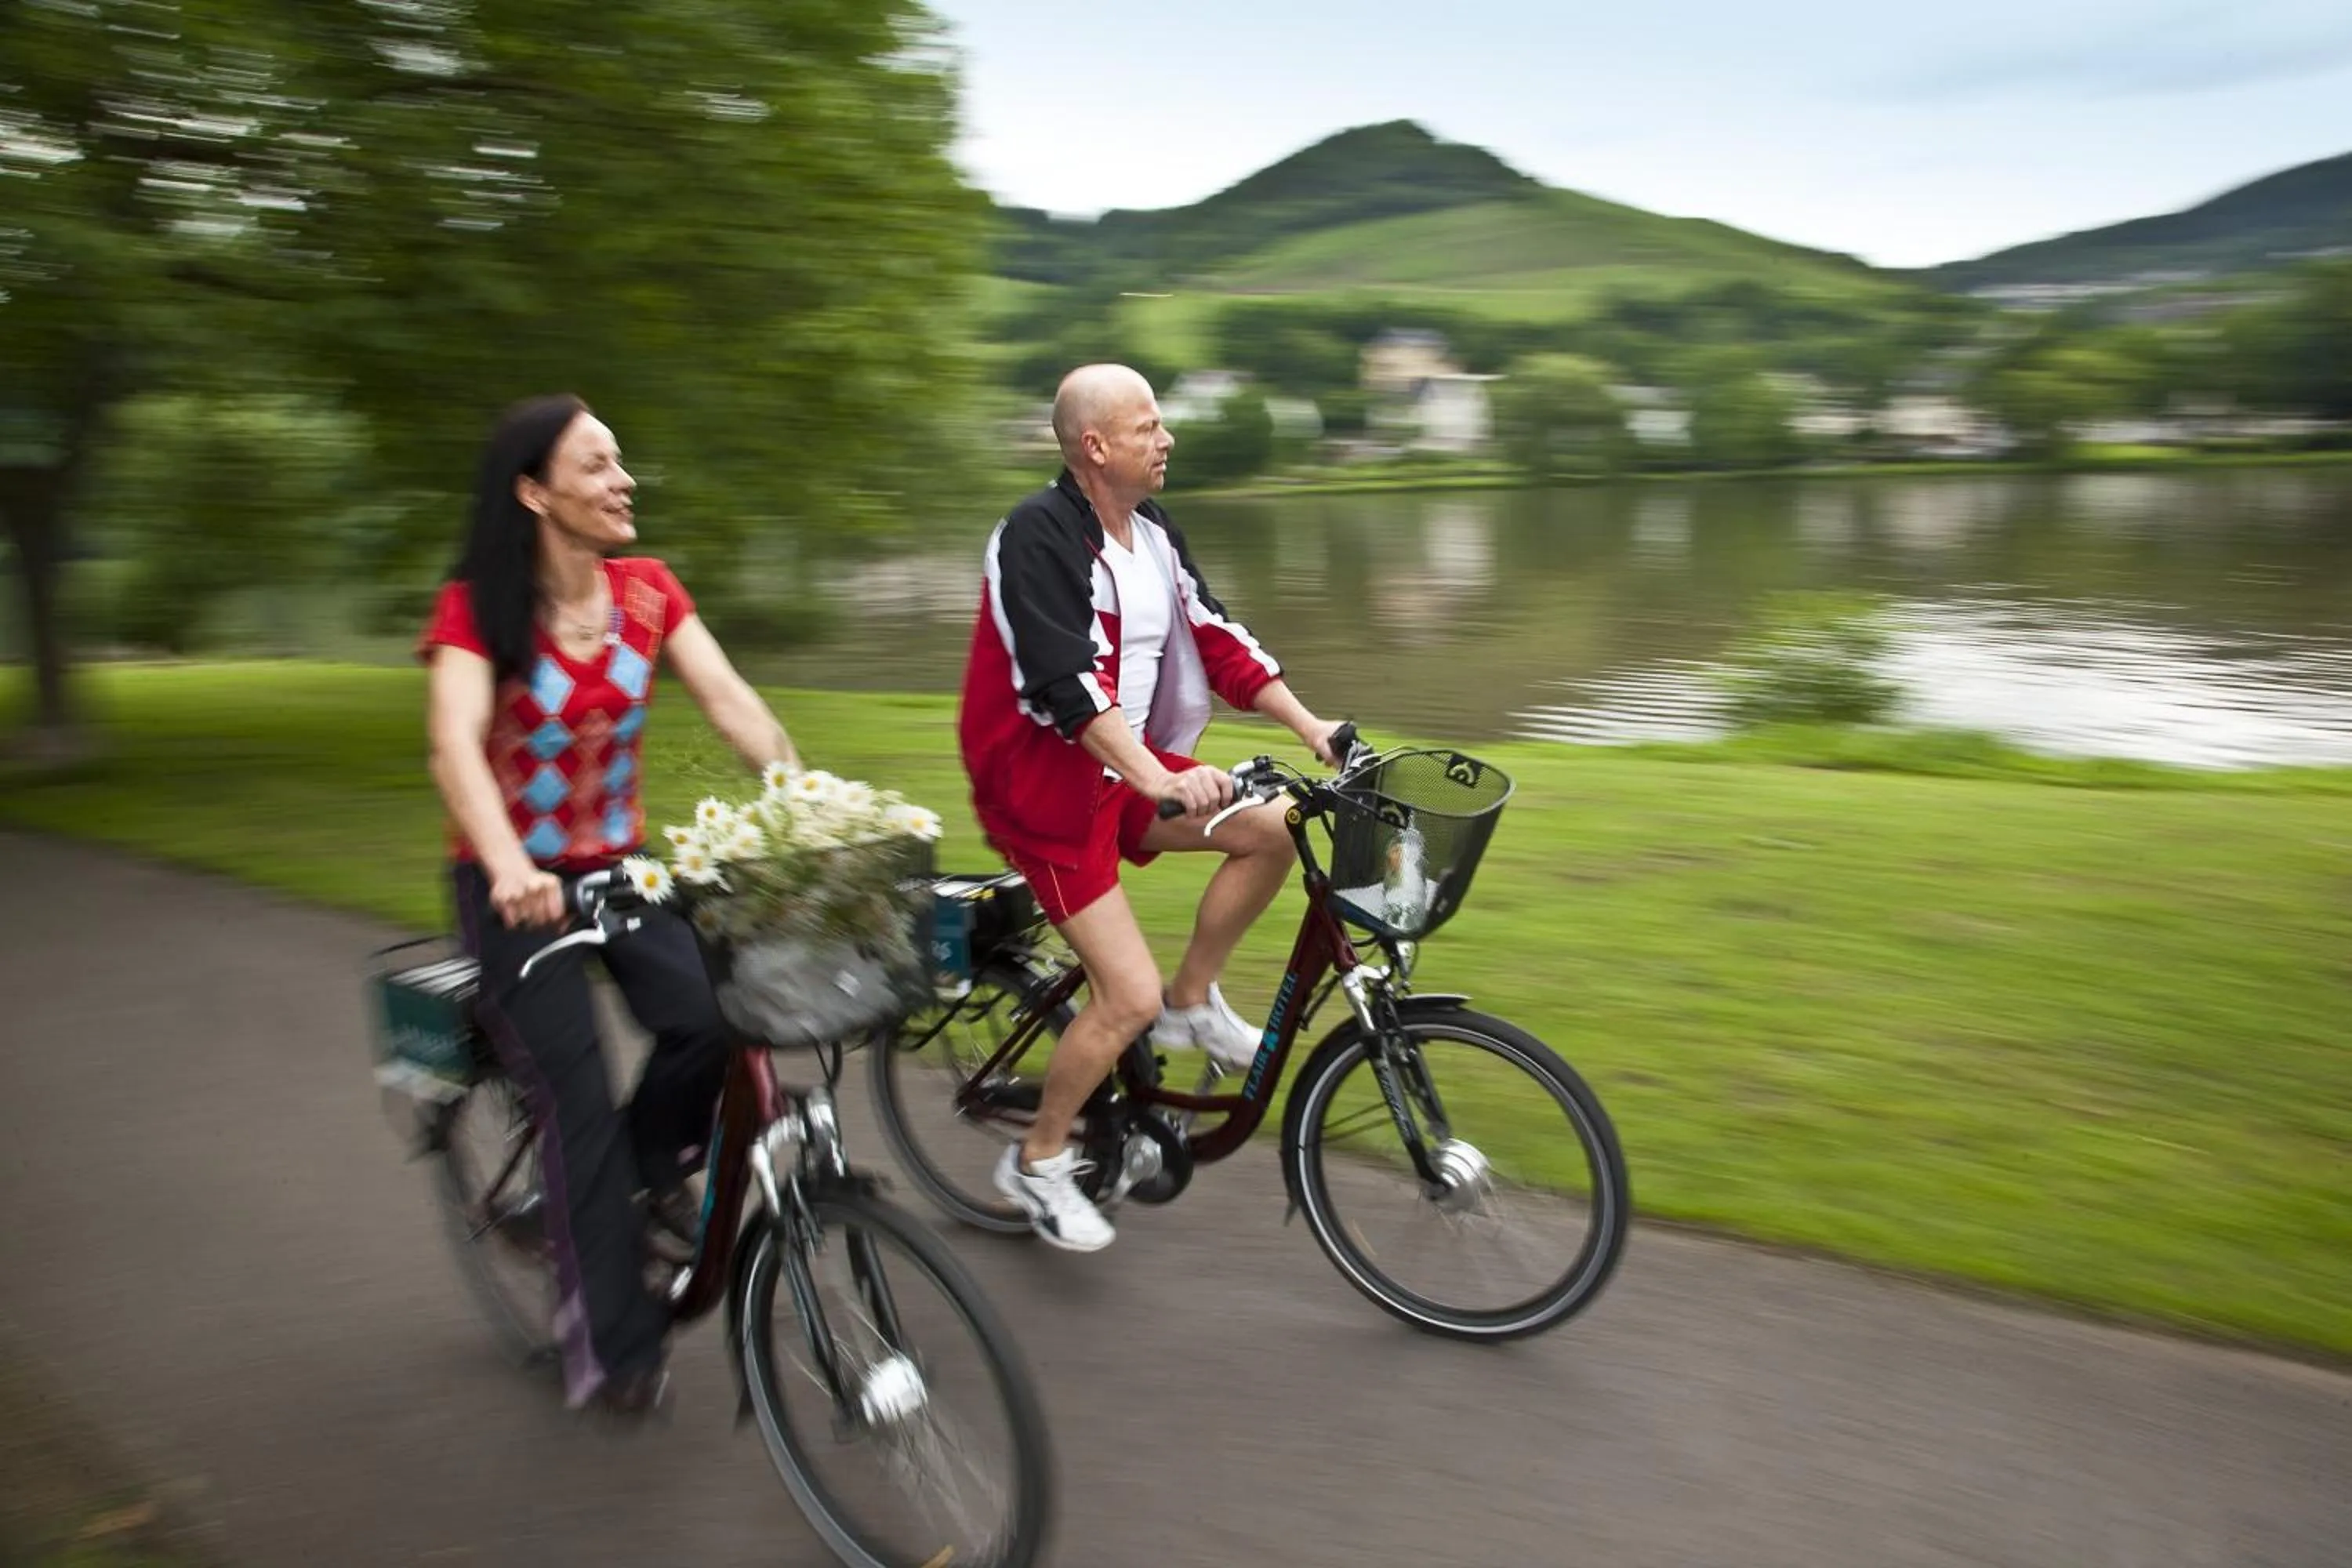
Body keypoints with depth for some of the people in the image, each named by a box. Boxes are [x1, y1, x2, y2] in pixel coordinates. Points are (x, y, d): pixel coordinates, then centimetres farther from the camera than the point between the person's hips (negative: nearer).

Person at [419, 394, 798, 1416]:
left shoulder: (648, 591, -2)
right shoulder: (477, 610, -14)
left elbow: (732, 704, -11)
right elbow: (455, 747, -30)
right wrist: (510, 869, -48)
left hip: (617, 864, 4)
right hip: (516, 883, -3)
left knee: (708, 1020, -22)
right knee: (579, 1099, -15)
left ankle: (652, 1173, 10)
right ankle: (611, 1346, 1)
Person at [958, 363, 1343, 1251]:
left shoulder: (1152, 533, 6)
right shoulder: (1040, 535, -20)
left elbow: (1215, 638, 7)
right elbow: (1065, 680, -32)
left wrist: (1309, 727, -1)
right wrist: (1159, 780, -43)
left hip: (1124, 764, 8)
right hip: (1042, 784, -8)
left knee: (1276, 827, -8)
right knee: (1129, 996, -13)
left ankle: (1194, 1003, 11)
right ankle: (1037, 1164, 10)